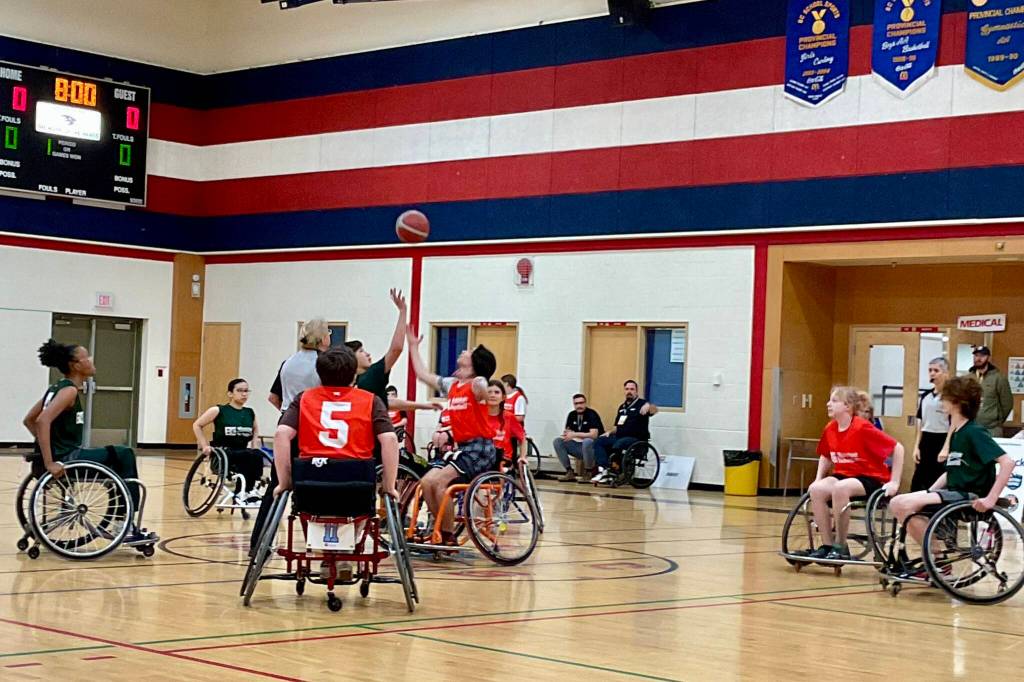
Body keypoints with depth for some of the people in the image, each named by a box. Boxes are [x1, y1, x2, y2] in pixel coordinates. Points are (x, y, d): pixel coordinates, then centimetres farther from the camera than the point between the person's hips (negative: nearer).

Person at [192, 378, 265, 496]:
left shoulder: (250, 413, 11)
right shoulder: (218, 411, -2)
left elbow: (255, 431, 31)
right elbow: (197, 425, 6)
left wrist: (255, 447, 14)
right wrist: (205, 446, -1)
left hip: (243, 454, 4)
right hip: (222, 455, -4)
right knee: (254, 455, -31)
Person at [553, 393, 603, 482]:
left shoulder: (592, 415, -12)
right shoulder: (572, 415, 7)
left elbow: (593, 435, -24)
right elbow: (567, 433, 10)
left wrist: (574, 434, -25)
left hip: (592, 447, -6)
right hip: (578, 446, 6)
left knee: (587, 442, -39)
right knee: (557, 441, -10)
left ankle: (587, 474, -21)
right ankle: (569, 472, -9)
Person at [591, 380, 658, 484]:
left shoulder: (641, 404, 1)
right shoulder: (622, 407, 23)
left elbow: (655, 410, -20)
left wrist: (648, 406, -43)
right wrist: (609, 432, 8)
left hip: (636, 439, -7)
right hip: (619, 437, 7)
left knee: (617, 445, -37)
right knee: (599, 441, -16)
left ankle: (613, 473, -28)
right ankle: (603, 470, -31)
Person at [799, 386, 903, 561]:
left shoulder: (862, 428, -19)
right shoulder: (830, 429, 0)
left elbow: (897, 448, -17)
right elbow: (825, 456, 21)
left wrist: (894, 483, -18)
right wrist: (818, 478, 6)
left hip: (870, 478, -6)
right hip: (844, 475, 6)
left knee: (840, 488, -36)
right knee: (815, 489, -23)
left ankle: (841, 547, -21)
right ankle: (827, 545, -15)